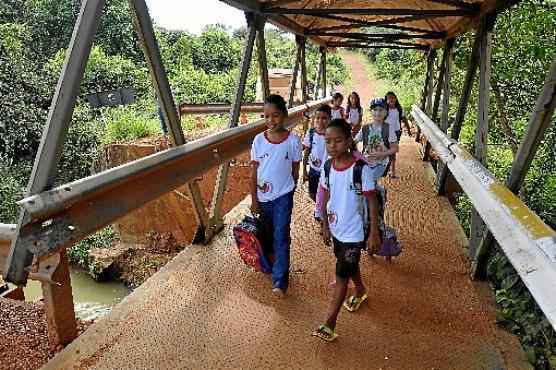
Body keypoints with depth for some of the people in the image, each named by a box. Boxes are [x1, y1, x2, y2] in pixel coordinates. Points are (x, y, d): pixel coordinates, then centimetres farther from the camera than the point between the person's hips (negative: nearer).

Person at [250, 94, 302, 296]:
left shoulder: (293, 140, -10)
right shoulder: (259, 140, -6)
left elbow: (295, 170, 1)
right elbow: (253, 172, -3)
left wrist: (289, 189, 9)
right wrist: (254, 200, -3)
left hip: (283, 196, -2)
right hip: (263, 196, 3)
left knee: (281, 236, -4)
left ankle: (280, 280, 1)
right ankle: (270, 263, 41)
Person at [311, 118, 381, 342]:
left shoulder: (361, 169, -21)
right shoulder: (328, 166, -5)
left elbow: (372, 202, -14)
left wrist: (374, 233, -11)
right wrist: (325, 225, 9)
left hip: (353, 232, -6)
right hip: (336, 229, 6)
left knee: (341, 276, 1)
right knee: (350, 266, 26)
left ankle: (329, 324, 10)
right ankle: (360, 291, 55)